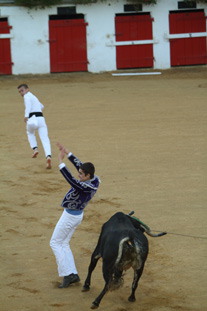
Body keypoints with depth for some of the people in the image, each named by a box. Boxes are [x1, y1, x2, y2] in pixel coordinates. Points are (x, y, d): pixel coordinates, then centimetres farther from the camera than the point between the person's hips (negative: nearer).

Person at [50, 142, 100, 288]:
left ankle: (67, 274, -3)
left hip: (69, 216, -9)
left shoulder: (86, 187, -32)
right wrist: (67, 152, 0)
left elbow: (70, 179, -43)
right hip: (77, 215, 9)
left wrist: (61, 161, -39)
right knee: (64, 244, 17)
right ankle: (73, 274, 12)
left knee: (55, 243, 3)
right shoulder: (95, 180, -7)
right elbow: (79, 164, 1)